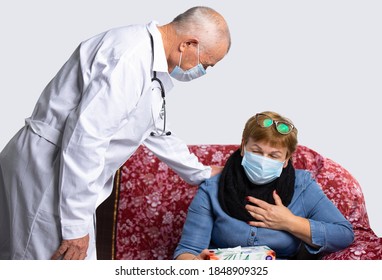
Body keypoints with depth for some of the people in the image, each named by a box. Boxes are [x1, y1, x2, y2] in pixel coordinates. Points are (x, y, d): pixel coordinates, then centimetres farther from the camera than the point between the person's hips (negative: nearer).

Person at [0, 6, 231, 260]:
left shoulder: (150, 61, 11)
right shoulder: (131, 57, -22)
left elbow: (155, 132, 27)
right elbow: (84, 137, -27)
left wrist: (200, 174, 35)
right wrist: (76, 226, -23)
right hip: (49, 171, -10)